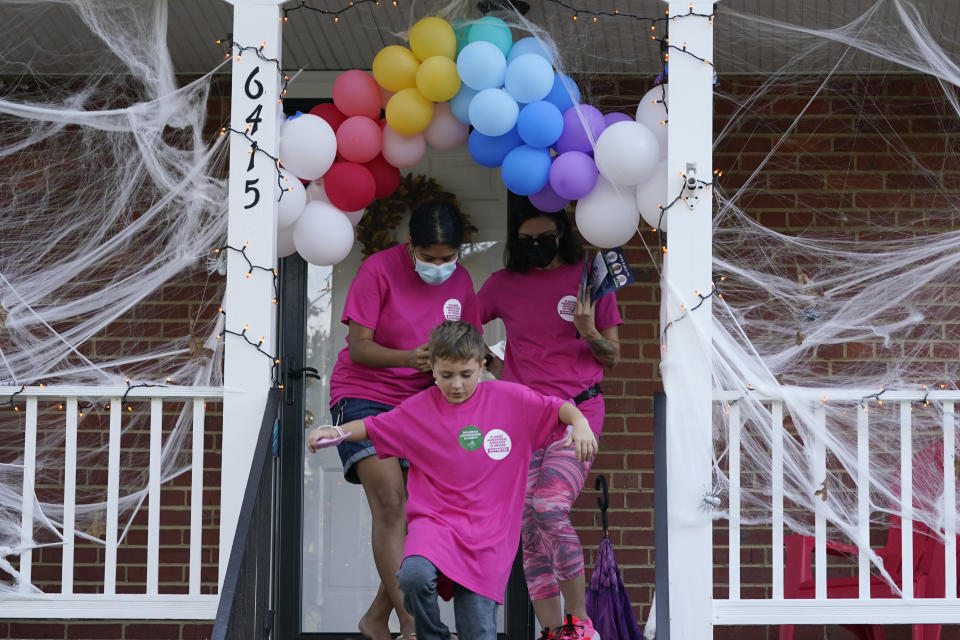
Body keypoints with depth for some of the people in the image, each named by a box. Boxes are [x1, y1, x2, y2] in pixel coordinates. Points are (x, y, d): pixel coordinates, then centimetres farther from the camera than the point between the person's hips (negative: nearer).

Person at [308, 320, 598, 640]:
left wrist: (580, 423, -17)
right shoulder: (420, 407, 4)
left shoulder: (508, 398, 2)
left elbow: (558, 408, 4)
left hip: (487, 533, 0)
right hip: (434, 520, 0)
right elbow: (372, 427, 9)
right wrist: (336, 431, -8)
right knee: (414, 576, -34)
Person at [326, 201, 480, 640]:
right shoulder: (379, 270, -12)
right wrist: (410, 358, -30)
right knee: (391, 504, -18)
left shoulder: (460, 282, 3)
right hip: (364, 395, -5)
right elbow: (358, 347, -13)